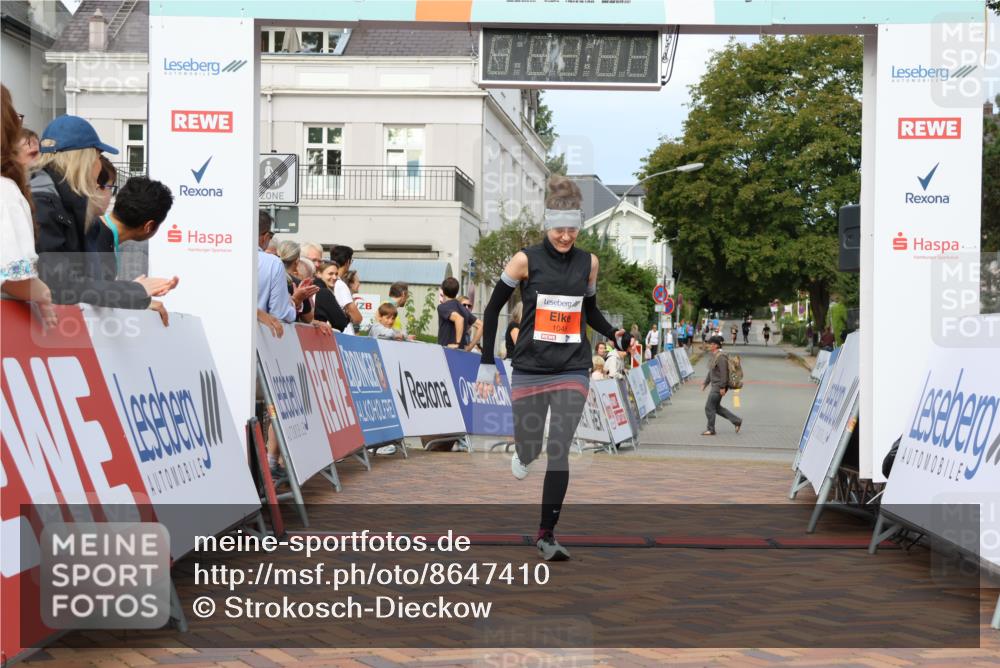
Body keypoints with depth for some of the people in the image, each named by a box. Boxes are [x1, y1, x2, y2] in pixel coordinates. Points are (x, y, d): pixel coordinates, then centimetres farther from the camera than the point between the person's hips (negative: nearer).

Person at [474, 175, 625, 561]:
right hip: (530, 368, -1)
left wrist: (614, 334, -1)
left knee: (559, 452, -7)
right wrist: (487, 363, -2)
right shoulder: (526, 260, -6)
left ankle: (546, 534, 1)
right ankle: (524, 454, 48)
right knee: (530, 449, 8)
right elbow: (493, 308, 1)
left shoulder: (588, 262, 3)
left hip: (573, 369, 1)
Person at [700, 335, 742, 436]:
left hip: (719, 386, -10)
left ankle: (711, 430, 8)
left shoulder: (721, 357, -19)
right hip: (715, 385, 10)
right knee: (716, 407, 15)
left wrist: (722, 388, -24)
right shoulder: (713, 356, 12)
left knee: (709, 407, -3)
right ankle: (737, 421, 21)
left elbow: (724, 373, -22)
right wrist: (705, 383, 19)